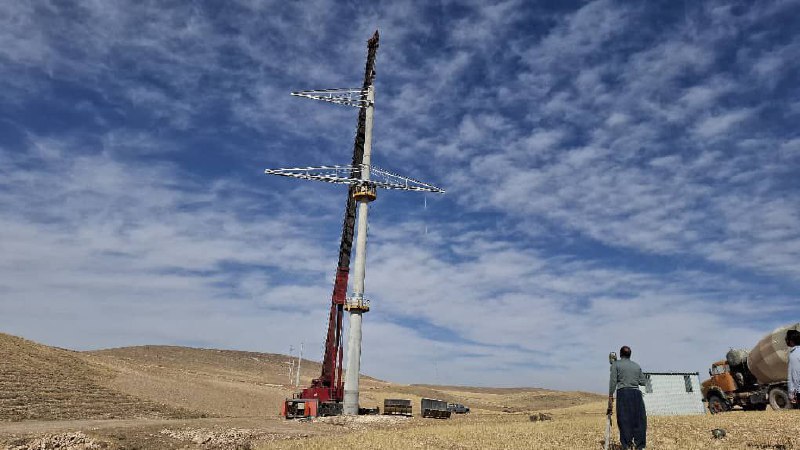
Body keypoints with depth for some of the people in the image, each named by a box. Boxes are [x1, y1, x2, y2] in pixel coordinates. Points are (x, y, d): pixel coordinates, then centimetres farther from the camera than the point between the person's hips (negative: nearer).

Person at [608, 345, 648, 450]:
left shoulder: (616, 364, 7)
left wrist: (610, 396, 0)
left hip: (623, 393, -3)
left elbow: (613, 381, -2)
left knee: (624, 420, -2)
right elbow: (643, 382, 16)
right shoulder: (636, 365, 18)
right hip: (636, 393, 3)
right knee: (639, 420, 7)